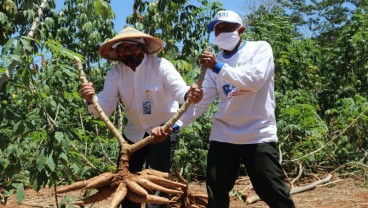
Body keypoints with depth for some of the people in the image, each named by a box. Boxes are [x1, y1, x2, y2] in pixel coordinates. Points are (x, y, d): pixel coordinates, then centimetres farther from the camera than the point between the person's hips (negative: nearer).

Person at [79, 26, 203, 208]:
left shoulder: (161, 65, -17)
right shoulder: (115, 74, -6)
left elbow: (178, 89, -30)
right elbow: (105, 106, -13)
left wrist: (188, 95, -55)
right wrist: (91, 100, -36)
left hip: (163, 132, -4)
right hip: (134, 133, 5)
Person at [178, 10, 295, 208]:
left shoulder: (260, 48, -2)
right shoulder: (214, 61, 10)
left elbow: (255, 80, -21)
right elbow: (202, 100, 4)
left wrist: (219, 67, -28)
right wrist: (176, 124, -7)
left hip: (258, 135, -4)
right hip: (222, 136, 5)